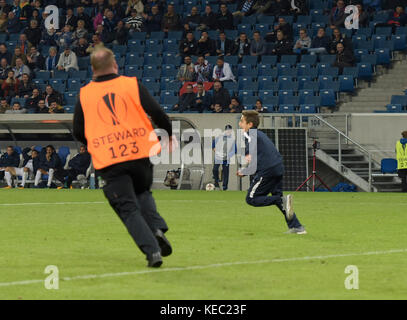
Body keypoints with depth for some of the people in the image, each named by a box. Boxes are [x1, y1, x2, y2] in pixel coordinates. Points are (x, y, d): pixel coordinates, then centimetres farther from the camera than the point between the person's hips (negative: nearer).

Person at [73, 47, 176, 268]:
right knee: (142, 194, 26)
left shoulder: (84, 94, 5)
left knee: (128, 208, 2)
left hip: (108, 161, -1)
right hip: (141, 153, 1)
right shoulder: (132, 85, 3)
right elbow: (157, 113, -2)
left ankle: (152, 251, -11)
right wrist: (169, 135, 16)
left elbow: (78, 133, 9)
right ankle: (157, 228, 0)